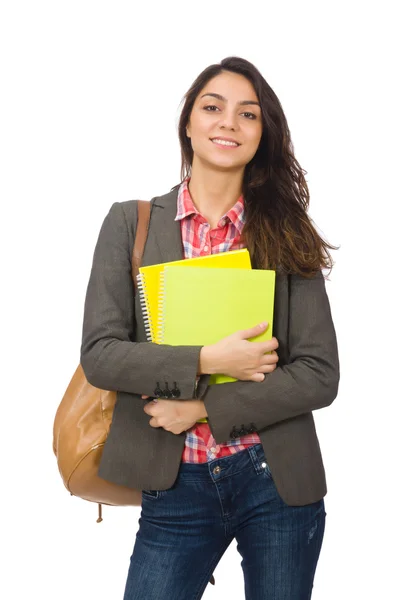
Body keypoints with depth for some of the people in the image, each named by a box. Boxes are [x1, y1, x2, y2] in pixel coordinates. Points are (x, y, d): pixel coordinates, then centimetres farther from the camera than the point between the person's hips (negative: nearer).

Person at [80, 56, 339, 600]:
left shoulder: (285, 235, -1)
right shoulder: (131, 223, -1)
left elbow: (320, 375, -6)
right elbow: (99, 355, -7)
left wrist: (203, 408, -13)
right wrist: (206, 361, -17)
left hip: (276, 480, 1)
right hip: (175, 489, 0)